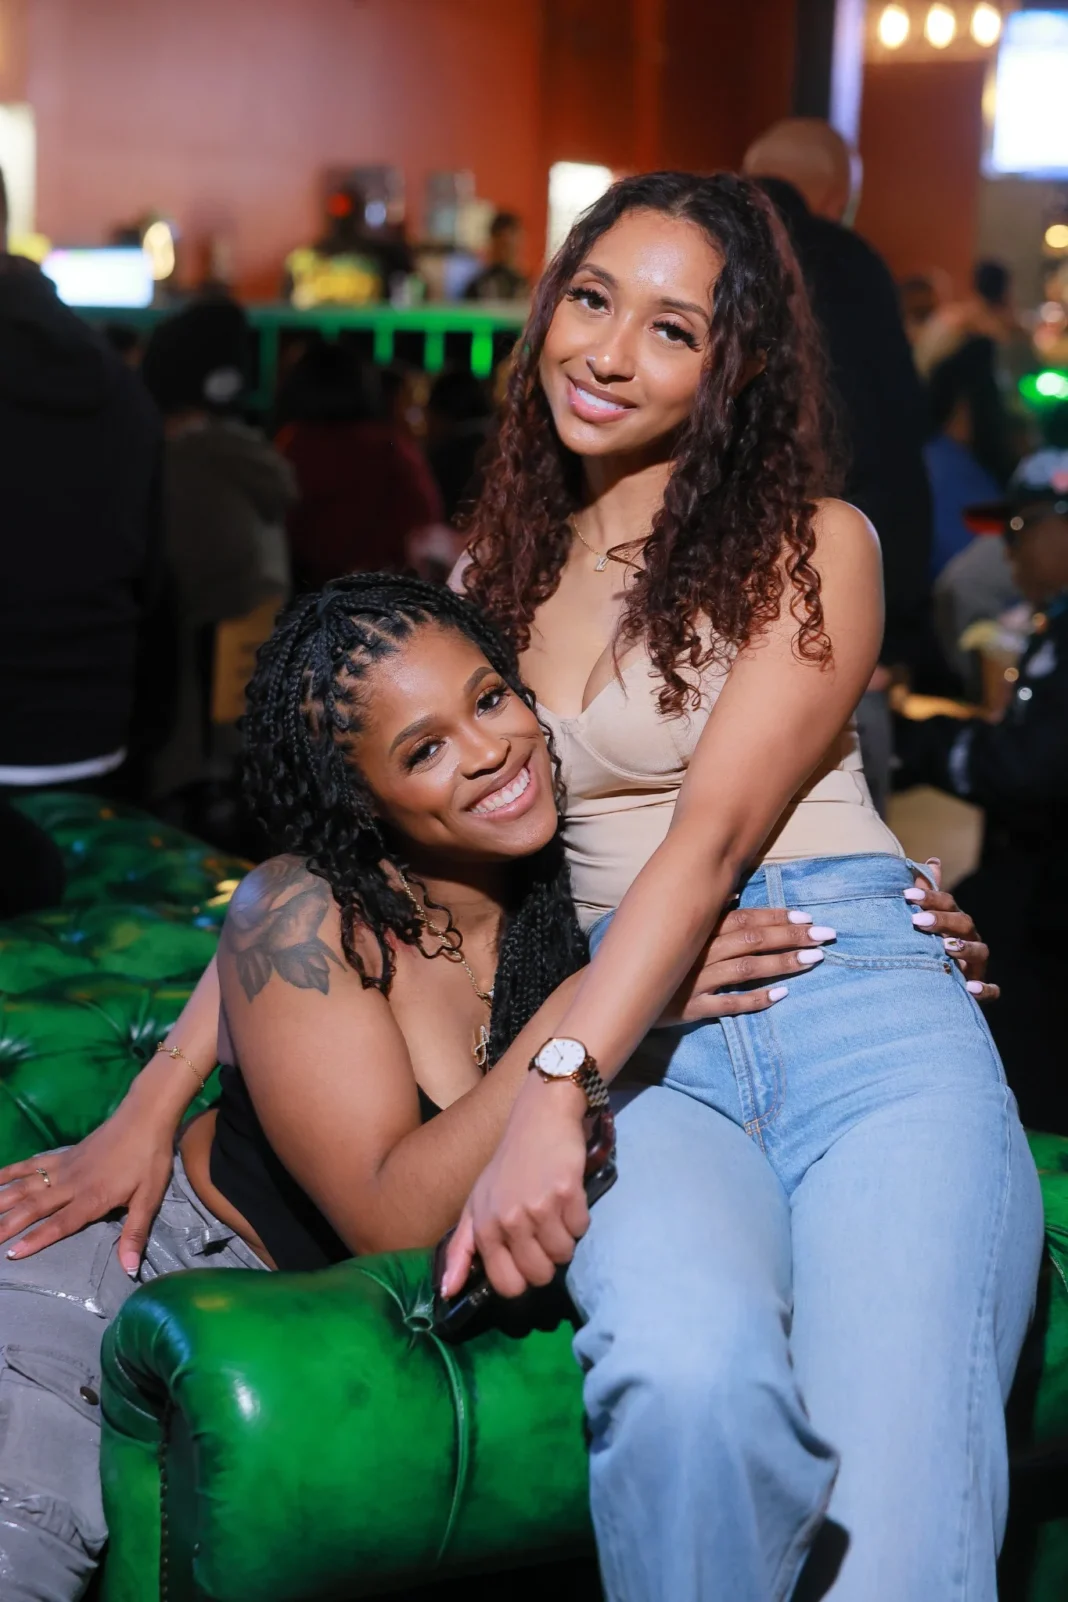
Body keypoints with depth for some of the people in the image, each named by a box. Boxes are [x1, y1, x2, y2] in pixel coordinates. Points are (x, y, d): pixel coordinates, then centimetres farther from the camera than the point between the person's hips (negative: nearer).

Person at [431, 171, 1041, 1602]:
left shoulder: (812, 546, 7)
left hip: (862, 1012, -2)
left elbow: (714, 828, -7)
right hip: (647, 1046, 2)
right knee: (688, 1377, -33)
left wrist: (553, 1091, -20)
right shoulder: (500, 571, 21)